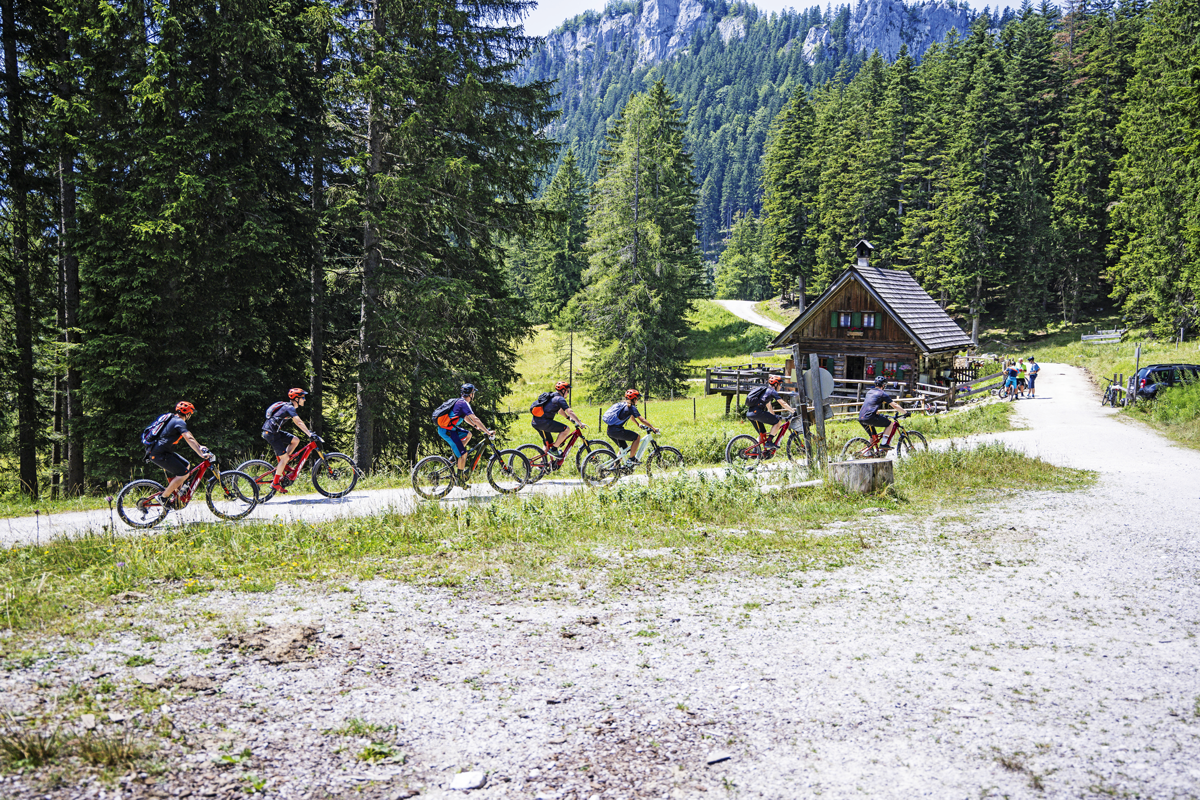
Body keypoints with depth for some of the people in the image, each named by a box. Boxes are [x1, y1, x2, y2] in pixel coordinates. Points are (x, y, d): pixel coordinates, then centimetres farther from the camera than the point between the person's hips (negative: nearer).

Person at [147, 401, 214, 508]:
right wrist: (201, 454, -30)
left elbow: (188, 435, 25)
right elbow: (189, 439, -26)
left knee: (187, 466, 14)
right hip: (159, 454, -10)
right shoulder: (179, 422, -15)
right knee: (183, 473, -13)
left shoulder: (174, 420, 17)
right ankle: (164, 497, -5)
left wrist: (199, 446, 22)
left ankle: (175, 494, 18)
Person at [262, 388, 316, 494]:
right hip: (270, 433, -9)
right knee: (285, 458, -7)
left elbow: (298, 422, 20)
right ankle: (275, 483, -1)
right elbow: (298, 423, -26)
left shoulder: (289, 407, 14)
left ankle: (282, 464, 11)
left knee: (295, 440, 6)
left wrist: (308, 432, 14)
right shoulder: (289, 407, -16)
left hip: (275, 432, 9)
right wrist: (309, 434, -31)